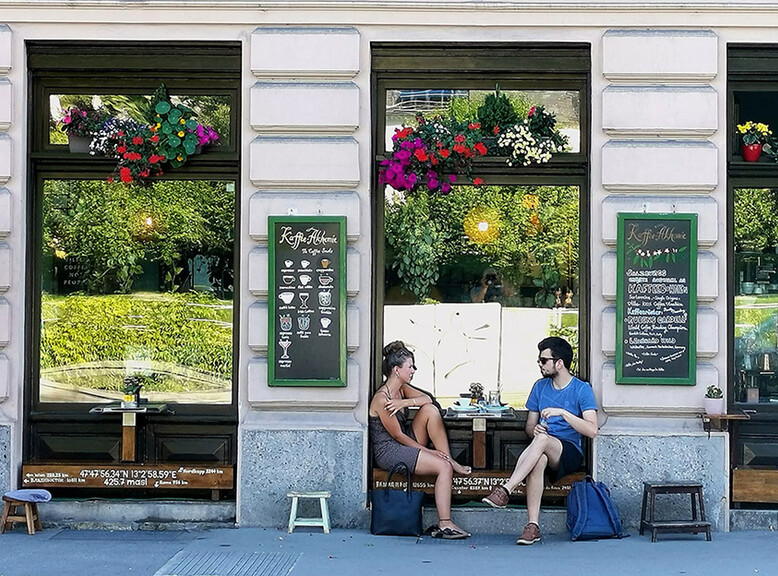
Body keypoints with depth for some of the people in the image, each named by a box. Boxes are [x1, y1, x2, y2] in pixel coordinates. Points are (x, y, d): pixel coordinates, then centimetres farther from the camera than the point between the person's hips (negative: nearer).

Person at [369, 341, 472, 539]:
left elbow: (427, 399, -5)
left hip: (406, 443, 9)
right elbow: (398, 435, -17)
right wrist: (427, 451, -13)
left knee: (430, 410, -10)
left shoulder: (402, 389, 8)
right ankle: (444, 525, -24)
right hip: (389, 451, -9)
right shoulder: (382, 399, -20)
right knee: (444, 467, -20)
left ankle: (450, 460, -8)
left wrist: (405, 402, -23)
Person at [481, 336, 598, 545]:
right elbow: (529, 426, 18)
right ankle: (532, 525, -42)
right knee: (538, 460, -36)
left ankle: (506, 489, -40)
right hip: (543, 449, 3)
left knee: (543, 439, -37)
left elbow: (592, 430, -12)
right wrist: (534, 429, -7)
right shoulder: (540, 386, 16)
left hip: (569, 452, -3)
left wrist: (563, 413, -22)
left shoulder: (582, 389, -1)